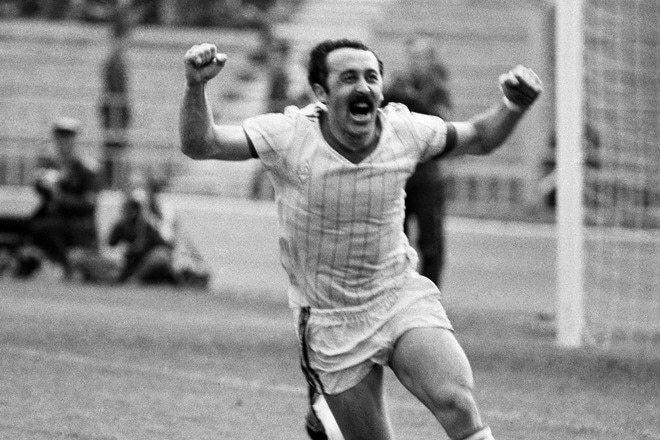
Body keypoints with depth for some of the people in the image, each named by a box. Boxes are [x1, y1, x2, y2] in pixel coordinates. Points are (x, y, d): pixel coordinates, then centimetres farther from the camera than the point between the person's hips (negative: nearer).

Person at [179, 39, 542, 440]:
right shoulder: (290, 137, -14)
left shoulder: (405, 131, -6)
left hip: (401, 297, 1)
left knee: (457, 404, -23)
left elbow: (480, 138, 9)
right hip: (331, 323, -1)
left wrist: (514, 106, -11)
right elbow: (200, 145, -15)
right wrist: (196, 86, -33)